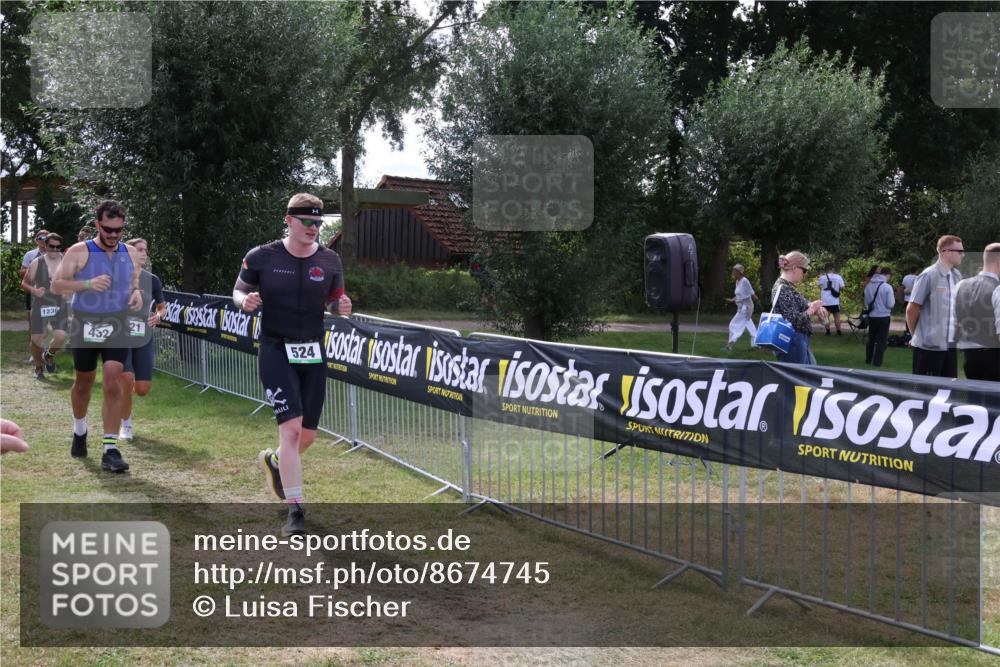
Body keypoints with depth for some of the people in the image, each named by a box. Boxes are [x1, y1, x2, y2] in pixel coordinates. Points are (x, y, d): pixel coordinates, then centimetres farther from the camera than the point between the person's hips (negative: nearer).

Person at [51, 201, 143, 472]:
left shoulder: (131, 253, 5)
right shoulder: (79, 252, -6)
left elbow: (136, 282, 19)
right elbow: (57, 284, -9)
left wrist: (137, 293, -5)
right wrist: (87, 284, -25)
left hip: (117, 328, 1)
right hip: (85, 327, -1)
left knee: (113, 384, -12)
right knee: (84, 383, 15)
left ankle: (110, 450, -11)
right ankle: (80, 430, 44)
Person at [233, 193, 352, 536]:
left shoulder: (330, 260, 2)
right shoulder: (262, 257, -5)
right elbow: (239, 290, 8)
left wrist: (341, 307, -9)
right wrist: (245, 301, -15)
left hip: (313, 354, 4)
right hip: (276, 351, -4)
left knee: (307, 435, 9)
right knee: (291, 427, -16)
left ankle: (273, 460, 45)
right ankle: (295, 511, -9)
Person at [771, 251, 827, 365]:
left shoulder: (787, 286, 11)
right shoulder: (783, 289, -19)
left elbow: (800, 306, 22)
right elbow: (794, 320, -24)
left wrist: (815, 307, 2)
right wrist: (812, 308, -10)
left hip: (798, 341, 11)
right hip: (792, 343, -11)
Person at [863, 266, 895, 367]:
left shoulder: (869, 286, 0)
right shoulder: (887, 287, -15)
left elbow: (866, 303, 8)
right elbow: (891, 304, -12)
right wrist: (893, 298, 6)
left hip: (872, 316, 5)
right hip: (884, 316, -5)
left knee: (871, 339, 18)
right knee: (882, 340, 5)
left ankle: (868, 359, 25)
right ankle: (877, 361, 4)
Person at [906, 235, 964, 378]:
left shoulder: (957, 276, 8)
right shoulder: (929, 275, -13)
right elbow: (912, 309, -9)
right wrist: (916, 335, 1)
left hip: (951, 345, 6)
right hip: (929, 345, -6)